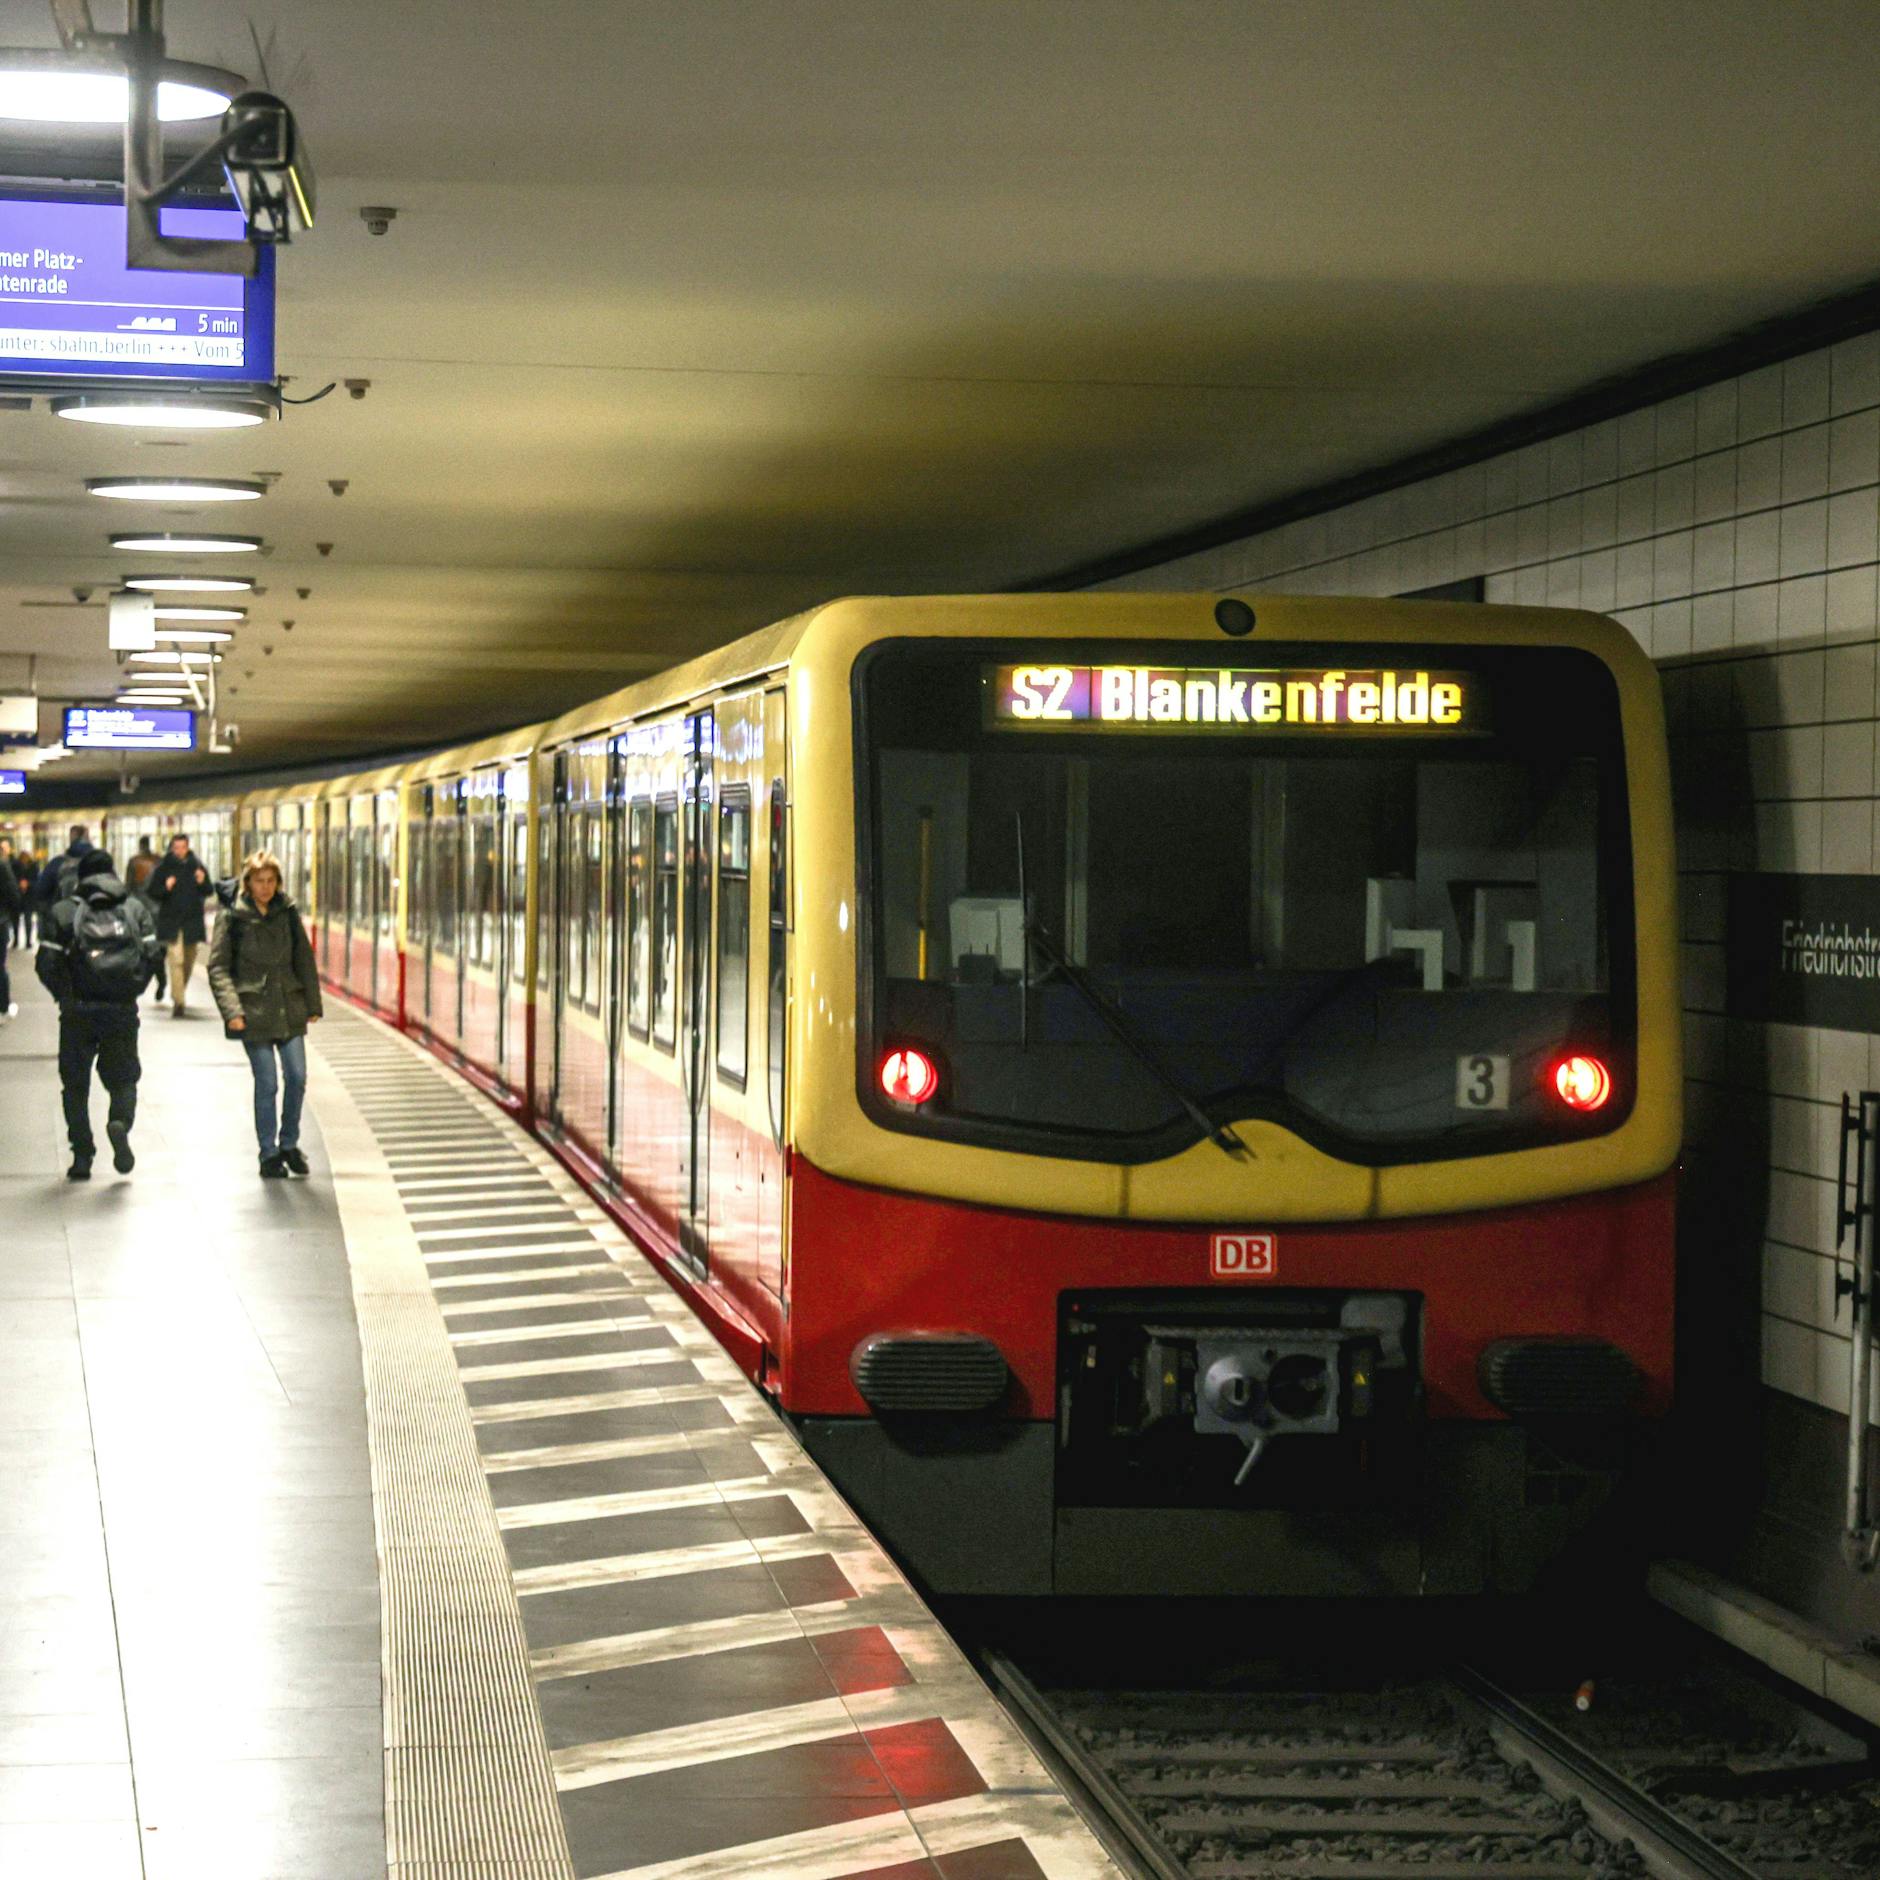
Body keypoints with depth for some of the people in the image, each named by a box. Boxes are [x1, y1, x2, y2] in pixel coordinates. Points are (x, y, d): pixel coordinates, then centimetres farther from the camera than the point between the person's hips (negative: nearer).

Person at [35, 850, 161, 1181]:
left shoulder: (63, 911, 0)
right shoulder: (134, 908, 5)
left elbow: (47, 963, -5)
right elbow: (153, 953, -2)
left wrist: (65, 996, 10)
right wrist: (133, 989, 11)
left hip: (78, 1013, -1)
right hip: (122, 1011, 1)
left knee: (75, 1084, 10)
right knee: (122, 1078, 11)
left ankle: (82, 1156, 5)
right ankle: (121, 1121, -20)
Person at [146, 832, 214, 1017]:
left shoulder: (197, 867, 6)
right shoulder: (163, 868, -3)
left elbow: (207, 892, 13)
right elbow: (151, 891, -1)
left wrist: (202, 883, -8)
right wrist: (166, 888, -18)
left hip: (192, 922, 4)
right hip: (171, 922, -4)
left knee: (189, 961, 16)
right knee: (176, 959, -16)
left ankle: (180, 994, 37)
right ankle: (178, 1002, -20)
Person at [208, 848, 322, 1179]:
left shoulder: (288, 913, 8)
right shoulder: (233, 919, -3)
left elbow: (305, 960, 14)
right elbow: (218, 968, -4)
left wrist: (313, 1004, 10)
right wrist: (231, 1010, -14)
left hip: (289, 1009, 4)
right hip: (254, 1011, -4)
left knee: (297, 1077, 0)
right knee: (266, 1083, -3)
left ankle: (289, 1144, 19)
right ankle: (269, 1155, 9)